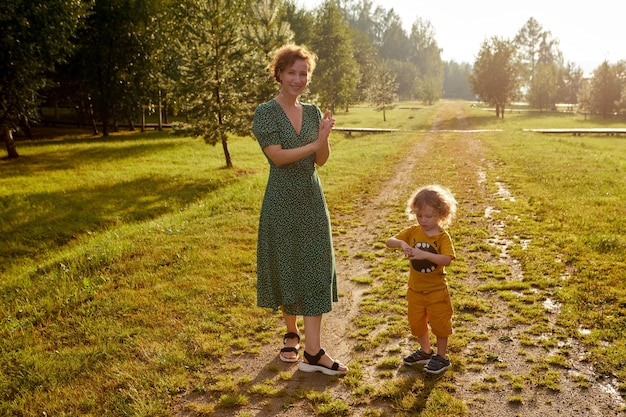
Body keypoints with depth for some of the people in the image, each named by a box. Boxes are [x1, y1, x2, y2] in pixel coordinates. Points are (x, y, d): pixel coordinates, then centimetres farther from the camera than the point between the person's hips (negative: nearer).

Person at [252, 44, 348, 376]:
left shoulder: (312, 112, 8)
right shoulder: (266, 112, -5)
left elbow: (321, 160, 6)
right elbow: (277, 156, -16)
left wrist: (325, 137, -12)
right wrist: (315, 144, -22)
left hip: (311, 199, 4)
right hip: (282, 200, -4)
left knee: (317, 269, -1)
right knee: (286, 268, 7)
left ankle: (313, 351, 4)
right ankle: (291, 333, 30)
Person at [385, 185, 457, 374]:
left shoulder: (443, 237, -15)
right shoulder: (413, 232, -5)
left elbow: (447, 259, -30)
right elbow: (389, 241, -13)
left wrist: (426, 254, -43)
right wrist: (401, 243, -35)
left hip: (436, 289, -5)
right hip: (415, 288, 5)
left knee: (439, 322, 7)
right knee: (416, 322, 17)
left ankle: (442, 357, 26)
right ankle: (425, 352, 38)